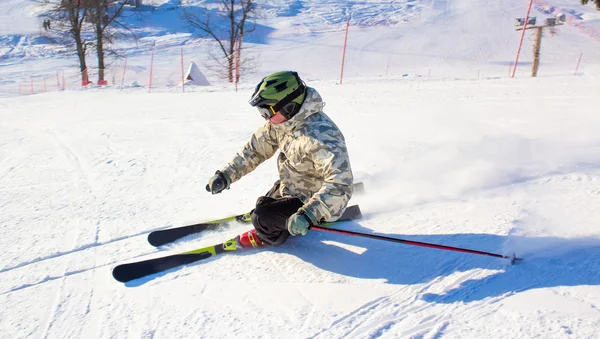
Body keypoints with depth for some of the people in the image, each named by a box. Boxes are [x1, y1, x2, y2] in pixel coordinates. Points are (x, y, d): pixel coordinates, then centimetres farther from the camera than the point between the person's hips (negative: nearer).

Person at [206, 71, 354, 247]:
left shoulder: (320, 135, -37)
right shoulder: (281, 121, -11)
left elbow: (340, 183, -43)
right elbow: (255, 149, 0)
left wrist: (307, 215, -51)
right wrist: (225, 175, -5)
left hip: (312, 201, -8)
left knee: (263, 219, -18)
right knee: (264, 204, 24)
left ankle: (267, 236, 14)